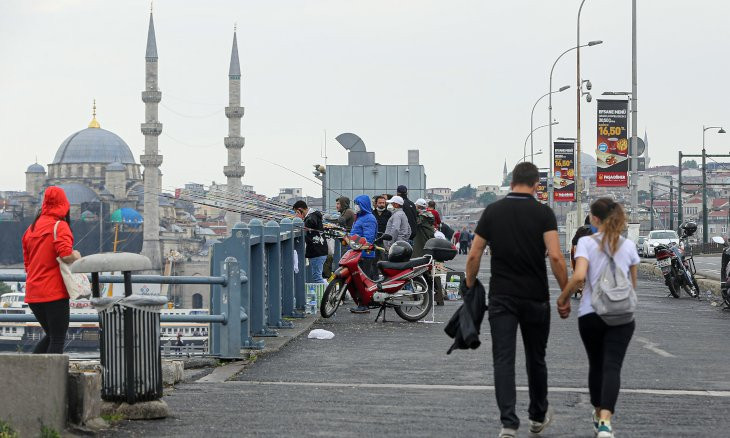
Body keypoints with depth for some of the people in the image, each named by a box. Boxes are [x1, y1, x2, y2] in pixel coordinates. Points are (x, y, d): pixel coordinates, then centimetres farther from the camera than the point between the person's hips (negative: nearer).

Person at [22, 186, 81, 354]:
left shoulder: (32, 228, 13)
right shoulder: (60, 226, -9)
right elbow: (66, 255, -23)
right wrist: (76, 256, -4)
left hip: (33, 294, 7)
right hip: (54, 293, -7)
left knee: (50, 336, 19)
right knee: (58, 339, 0)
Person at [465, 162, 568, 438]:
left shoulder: (493, 211, 2)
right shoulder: (543, 213, -5)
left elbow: (474, 256, 2)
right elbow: (555, 256, -14)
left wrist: (470, 289, 14)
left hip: (501, 297, 0)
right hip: (535, 298, 0)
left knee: (503, 360, -2)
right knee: (536, 358, 16)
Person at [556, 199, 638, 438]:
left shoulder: (586, 242, -5)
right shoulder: (628, 245, 5)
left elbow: (579, 276, -19)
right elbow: (633, 283, 15)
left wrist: (563, 298, -4)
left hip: (591, 313, 0)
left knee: (596, 365, 18)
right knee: (612, 367, -6)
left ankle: (598, 414, 32)